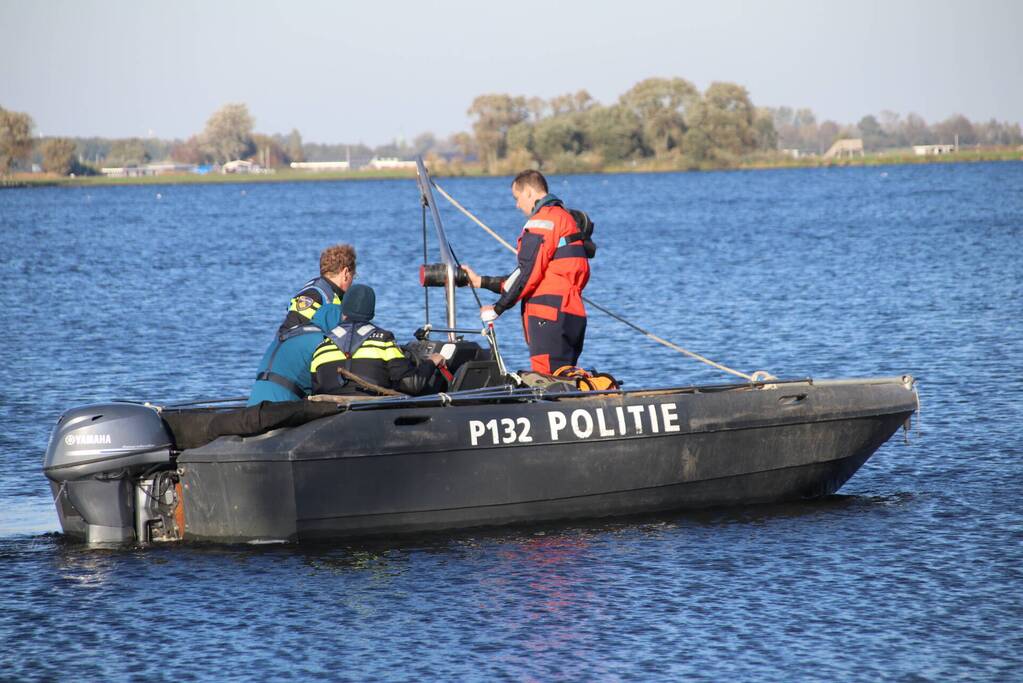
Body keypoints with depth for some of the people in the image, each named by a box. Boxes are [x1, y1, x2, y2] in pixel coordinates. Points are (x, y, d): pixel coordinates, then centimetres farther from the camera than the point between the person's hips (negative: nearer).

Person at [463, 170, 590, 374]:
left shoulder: (542, 222, -8)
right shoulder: (566, 218, 24)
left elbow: (528, 274, -13)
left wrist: (498, 309, -4)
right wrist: (482, 282, 26)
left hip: (549, 317, -10)